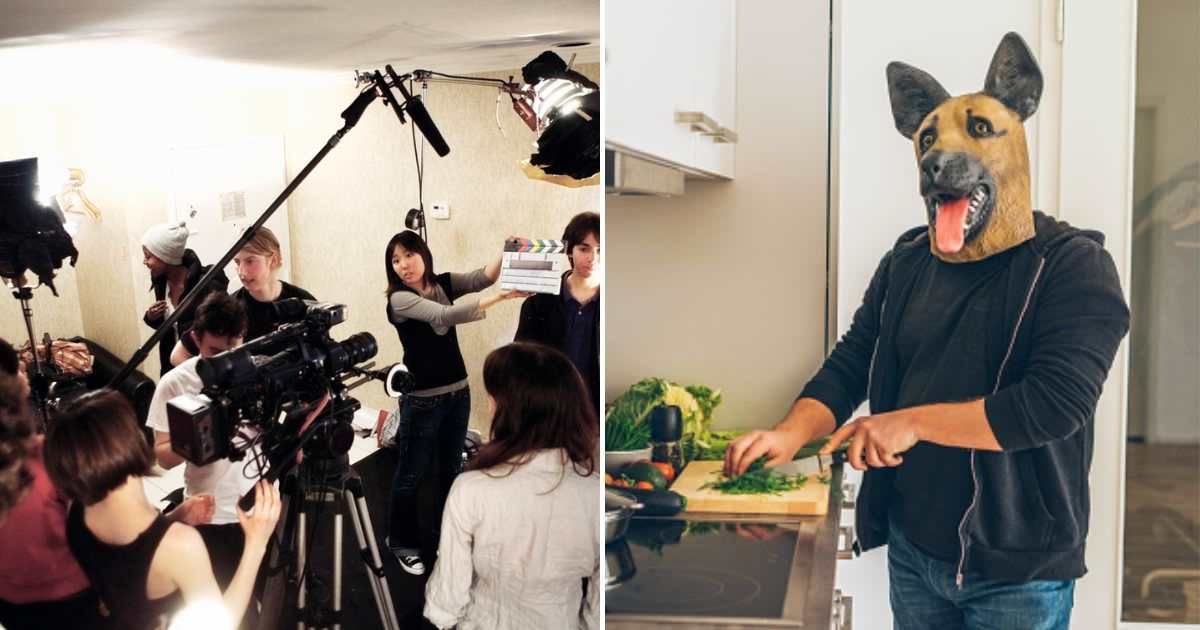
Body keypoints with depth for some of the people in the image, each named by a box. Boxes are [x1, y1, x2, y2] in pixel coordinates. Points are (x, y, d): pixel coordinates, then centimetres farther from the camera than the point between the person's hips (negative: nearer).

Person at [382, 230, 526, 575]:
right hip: (422, 400, -6)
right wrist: (500, 296, -37)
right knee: (412, 474, 7)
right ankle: (402, 543, 26)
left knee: (451, 468, 20)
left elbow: (482, 277, -13)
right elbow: (446, 316, -31)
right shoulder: (399, 299, -16)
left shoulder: (443, 283, 3)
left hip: (458, 392, 6)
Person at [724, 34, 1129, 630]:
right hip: (911, 548, 5)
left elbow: (1056, 404, -24)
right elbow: (849, 365, 7)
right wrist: (790, 433, -11)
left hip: (1017, 570, -5)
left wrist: (914, 421, -21)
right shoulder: (905, 262, 5)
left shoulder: (1073, 266, -14)